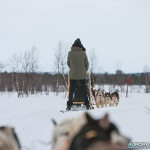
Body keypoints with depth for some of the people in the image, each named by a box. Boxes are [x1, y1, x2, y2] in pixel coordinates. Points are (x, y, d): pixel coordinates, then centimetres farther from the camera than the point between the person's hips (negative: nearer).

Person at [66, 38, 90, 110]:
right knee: (84, 90, 10)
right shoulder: (83, 53, -7)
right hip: (82, 75, 0)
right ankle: (87, 105, 13)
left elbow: (68, 63, 8)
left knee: (71, 90, 6)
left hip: (72, 75, 0)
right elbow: (87, 63, 3)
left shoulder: (70, 53, -4)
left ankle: (69, 105, 3)